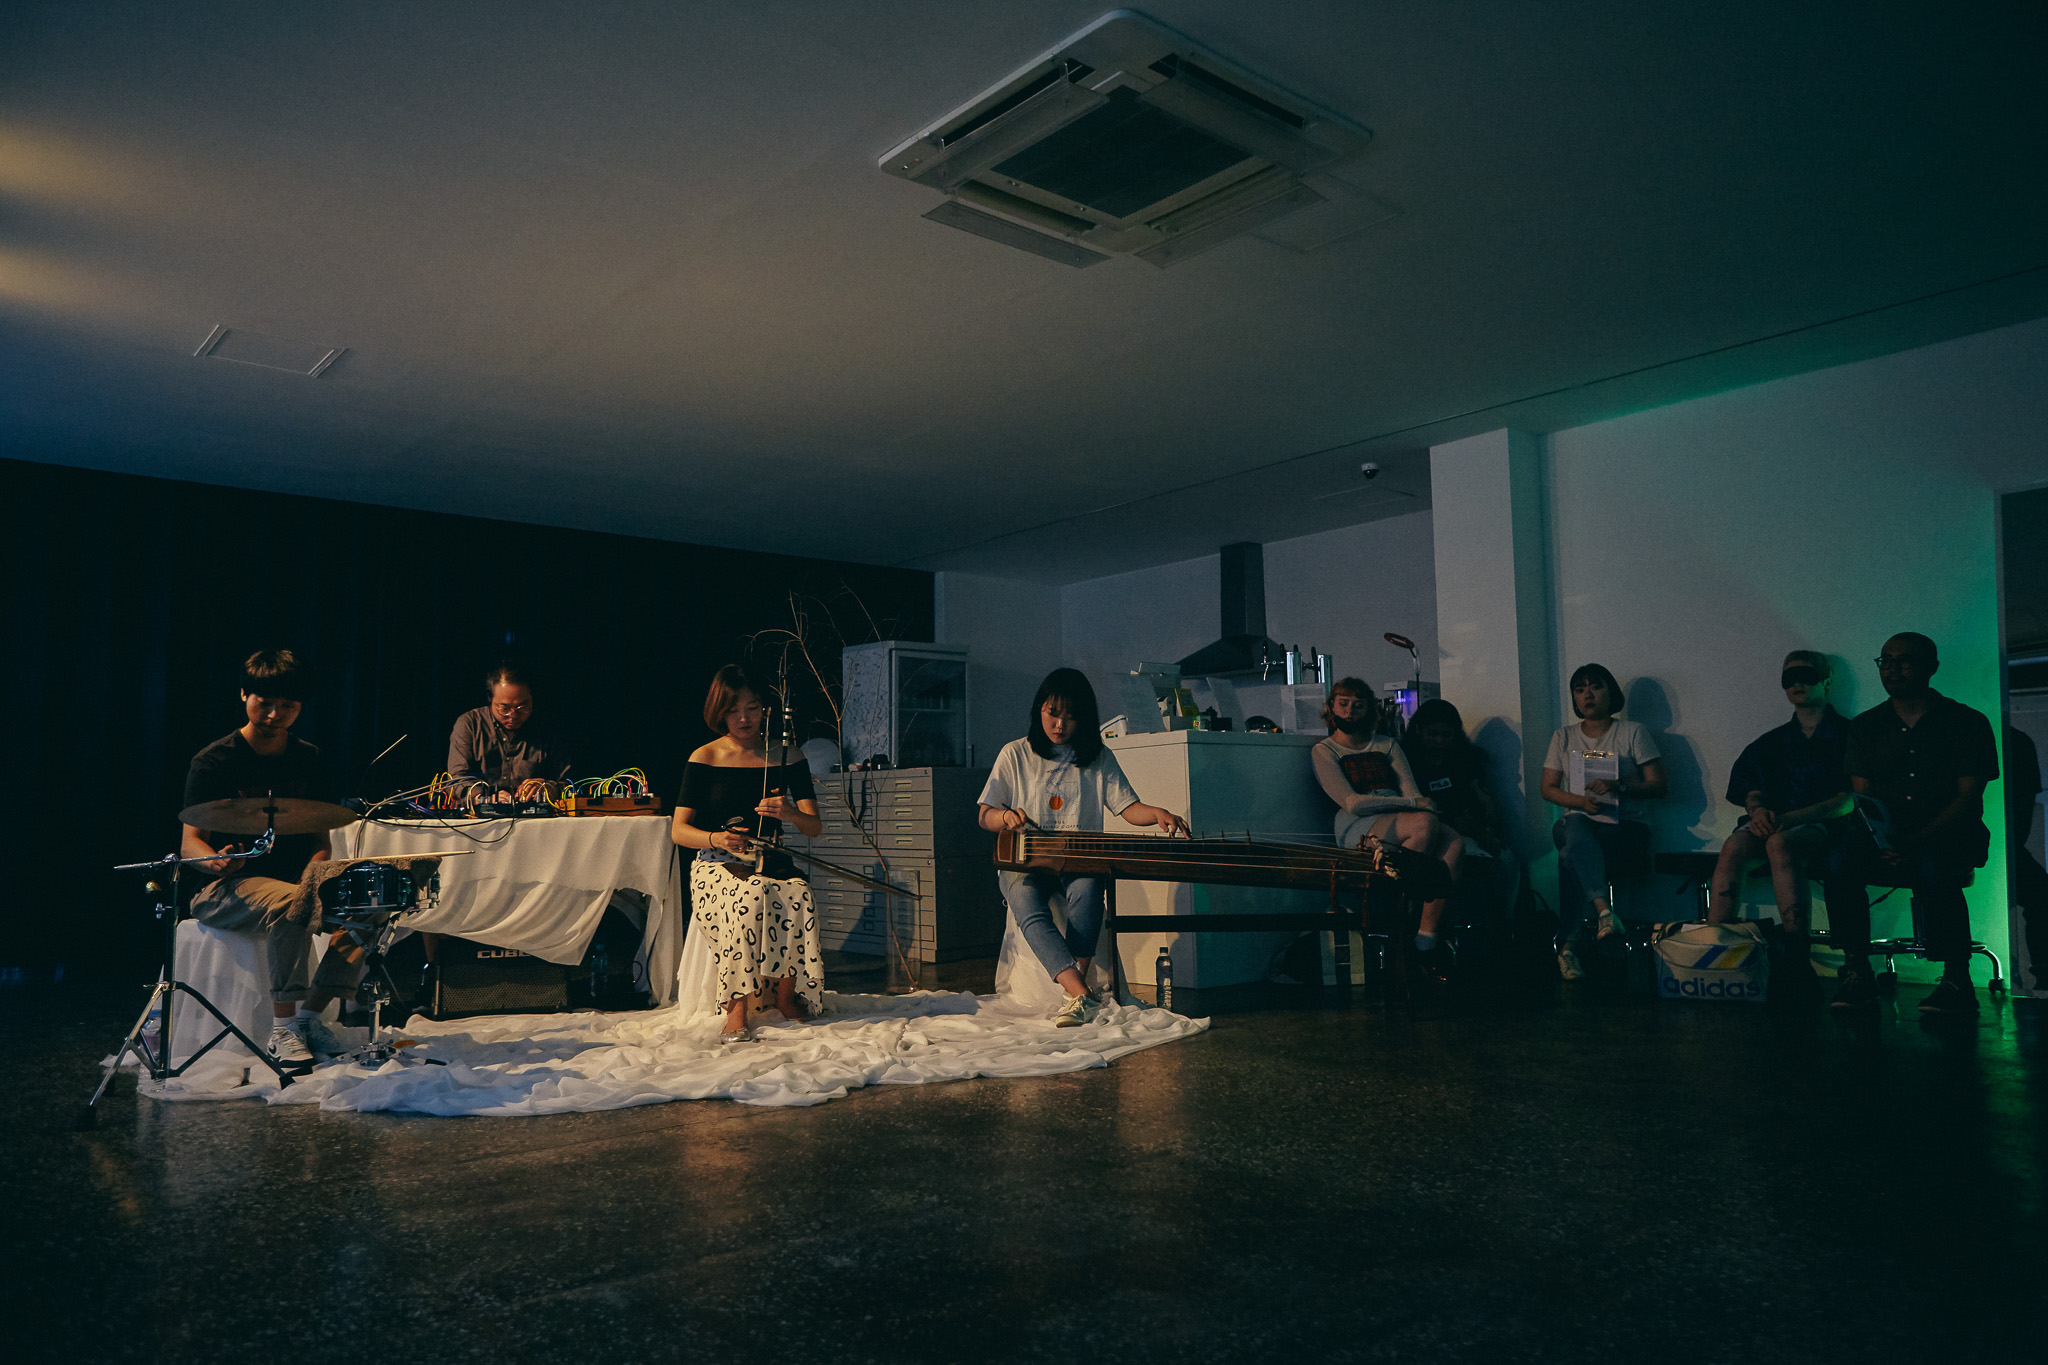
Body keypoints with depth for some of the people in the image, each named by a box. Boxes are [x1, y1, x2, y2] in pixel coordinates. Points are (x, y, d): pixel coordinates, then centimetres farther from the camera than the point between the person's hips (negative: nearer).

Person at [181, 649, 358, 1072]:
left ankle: (309, 1014, -7)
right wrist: (216, 862, -32)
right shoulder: (213, 762, -5)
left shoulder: (307, 759, 10)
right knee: (291, 904, -37)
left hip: (293, 879, 5)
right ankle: (283, 1029, -24)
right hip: (225, 888, -5)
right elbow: (189, 843, -8)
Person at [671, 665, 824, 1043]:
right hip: (717, 868, -2)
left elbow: (815, 827, 2)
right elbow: (678, 830, -2)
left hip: (774, 863, 2)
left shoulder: (789, 757, 8)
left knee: (798, 896, -31)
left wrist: (790, 813, -21)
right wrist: (717, 839, -23)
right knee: (752, 894, -35)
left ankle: (786, 995, -10)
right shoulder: (705, 759, 2)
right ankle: (737, 1008, -28)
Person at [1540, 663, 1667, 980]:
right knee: (1576, 828, -39)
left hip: (1625, 827, -2)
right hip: (1579, 823, 2)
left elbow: (1658, 785, 2)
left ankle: (1568, 945, -36)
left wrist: (1618, 786, -17)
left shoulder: (1633, 733, 8)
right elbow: (1548, 788, 12)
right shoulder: (1564, 737, 16)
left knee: (1573, 857, -35)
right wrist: (1580, 801, -9)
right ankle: (1603, 910, -53)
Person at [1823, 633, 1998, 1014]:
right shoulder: (1866, 726, 14)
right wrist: (1878, 833, -14)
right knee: (1840, 861, -30)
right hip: (1885, 837, 3)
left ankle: (1957, 980, -24)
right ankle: (1858, 972, -20)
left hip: (1950, 836, -3)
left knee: (1930, 865, -38)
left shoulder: (1967, 722, 4)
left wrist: (1918, 840, -19)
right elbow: (1862, 794, 9)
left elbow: (1968, 799, -4)